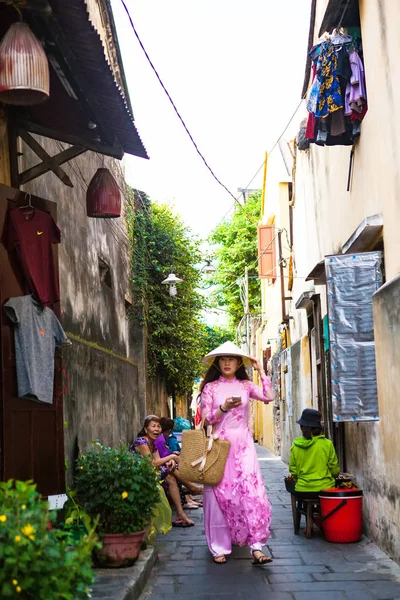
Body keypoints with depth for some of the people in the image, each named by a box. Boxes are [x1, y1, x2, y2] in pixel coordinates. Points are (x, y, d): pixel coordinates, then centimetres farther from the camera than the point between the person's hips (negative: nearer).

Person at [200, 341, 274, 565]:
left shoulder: (246, 386, 9)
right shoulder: (211, 387, 6)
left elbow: (269, 397, -6)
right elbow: (206, 418, 1)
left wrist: (261, 371, -2)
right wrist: (224, 408, -15)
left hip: (243, 444, 1)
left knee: (251, 491, -10)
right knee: (221, 493, 0)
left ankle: (256, 547, -11)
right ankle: (220, 547, 9)